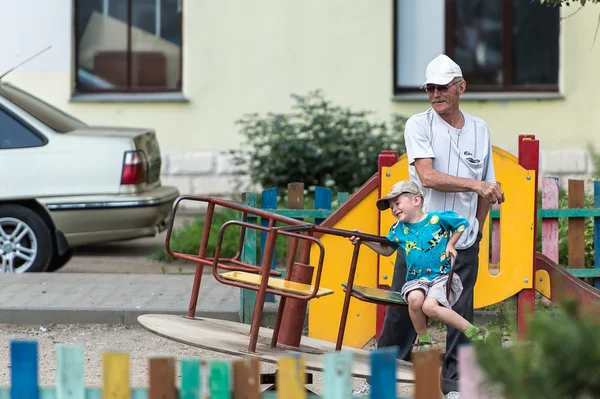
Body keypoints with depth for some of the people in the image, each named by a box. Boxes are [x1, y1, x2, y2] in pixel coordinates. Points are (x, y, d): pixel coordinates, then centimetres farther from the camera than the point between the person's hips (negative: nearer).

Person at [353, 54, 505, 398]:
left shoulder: (480, 130, 9)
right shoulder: (419, 125, -2)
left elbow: (487, 191, 17)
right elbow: (427, 177, -16)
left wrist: (476, 229, 10)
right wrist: (475, 185, -20)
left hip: (463, 243, 3)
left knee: (460, 315, 2)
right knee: (402, 310, 1)